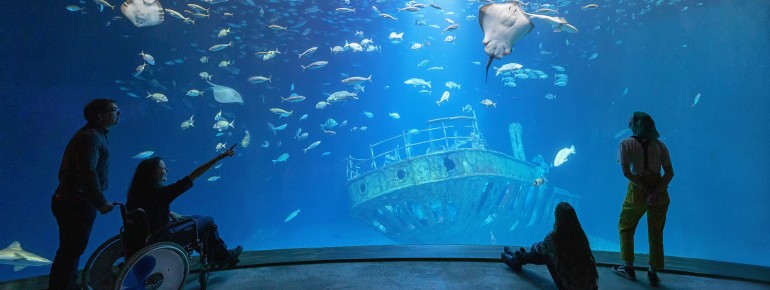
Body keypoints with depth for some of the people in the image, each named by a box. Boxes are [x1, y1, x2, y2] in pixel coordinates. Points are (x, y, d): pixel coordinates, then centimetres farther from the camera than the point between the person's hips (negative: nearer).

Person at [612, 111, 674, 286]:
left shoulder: (626, 144, -9)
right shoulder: (660, 145, 2)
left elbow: (626, 172, -17)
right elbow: (670, 173, -6)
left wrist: (646, 191, -13)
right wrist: (656, 191, -13)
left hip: (637, 191, -3)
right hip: (660, 191, 4)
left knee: (625, 228, 17)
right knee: (656, 233, 14)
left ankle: (628, 268, 23)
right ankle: (653, 273, 21)